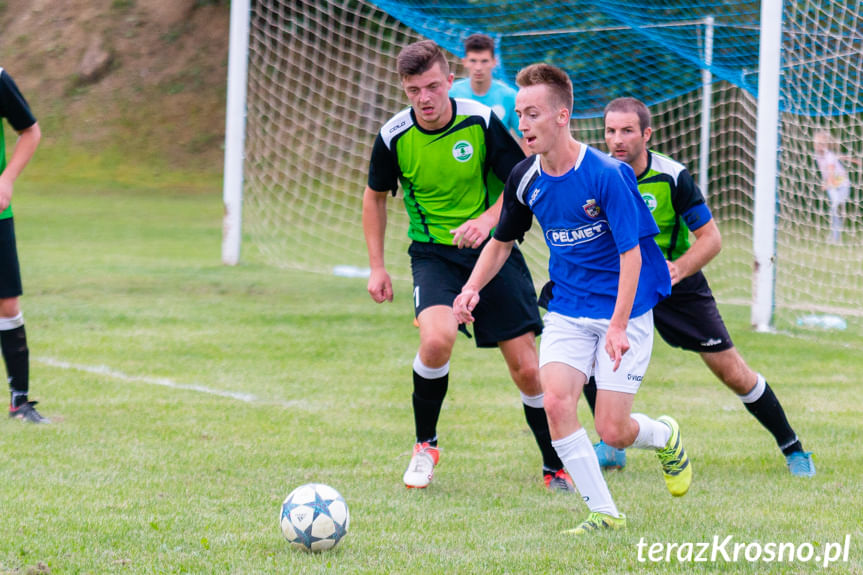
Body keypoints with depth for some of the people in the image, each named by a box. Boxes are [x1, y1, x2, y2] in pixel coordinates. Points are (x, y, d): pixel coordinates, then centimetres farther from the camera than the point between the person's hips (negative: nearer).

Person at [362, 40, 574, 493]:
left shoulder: (481, 122, -12)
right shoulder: (394, 137, -9)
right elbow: (375, 196, 9)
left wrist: (489, 220, -19)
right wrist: (376, 266, 6)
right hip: (433, 253, 0)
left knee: (526, 367, -3)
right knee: (436, 338, -29)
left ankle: (555, 468, 16)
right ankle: (425, 446, -6)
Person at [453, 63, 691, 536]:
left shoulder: (606, 175, -20)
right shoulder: (525, 179, -2)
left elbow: (631, 253, -19)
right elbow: (502, 240, 15)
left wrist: (618, 326, -26)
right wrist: (473, 288, -2)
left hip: (624, 311, -5)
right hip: (567, 312, 5)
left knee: (612, 430, -7)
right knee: (556, 402, -17)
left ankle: (665, 436, 30)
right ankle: (604, 514, -5)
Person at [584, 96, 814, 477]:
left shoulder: (672, 177, -19)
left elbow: (711, 238, -14)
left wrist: (679, 269, -31)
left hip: (679, 287, -2)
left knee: (733, 373, -1)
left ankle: (792, 448, 17)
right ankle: (612, 446, -1)